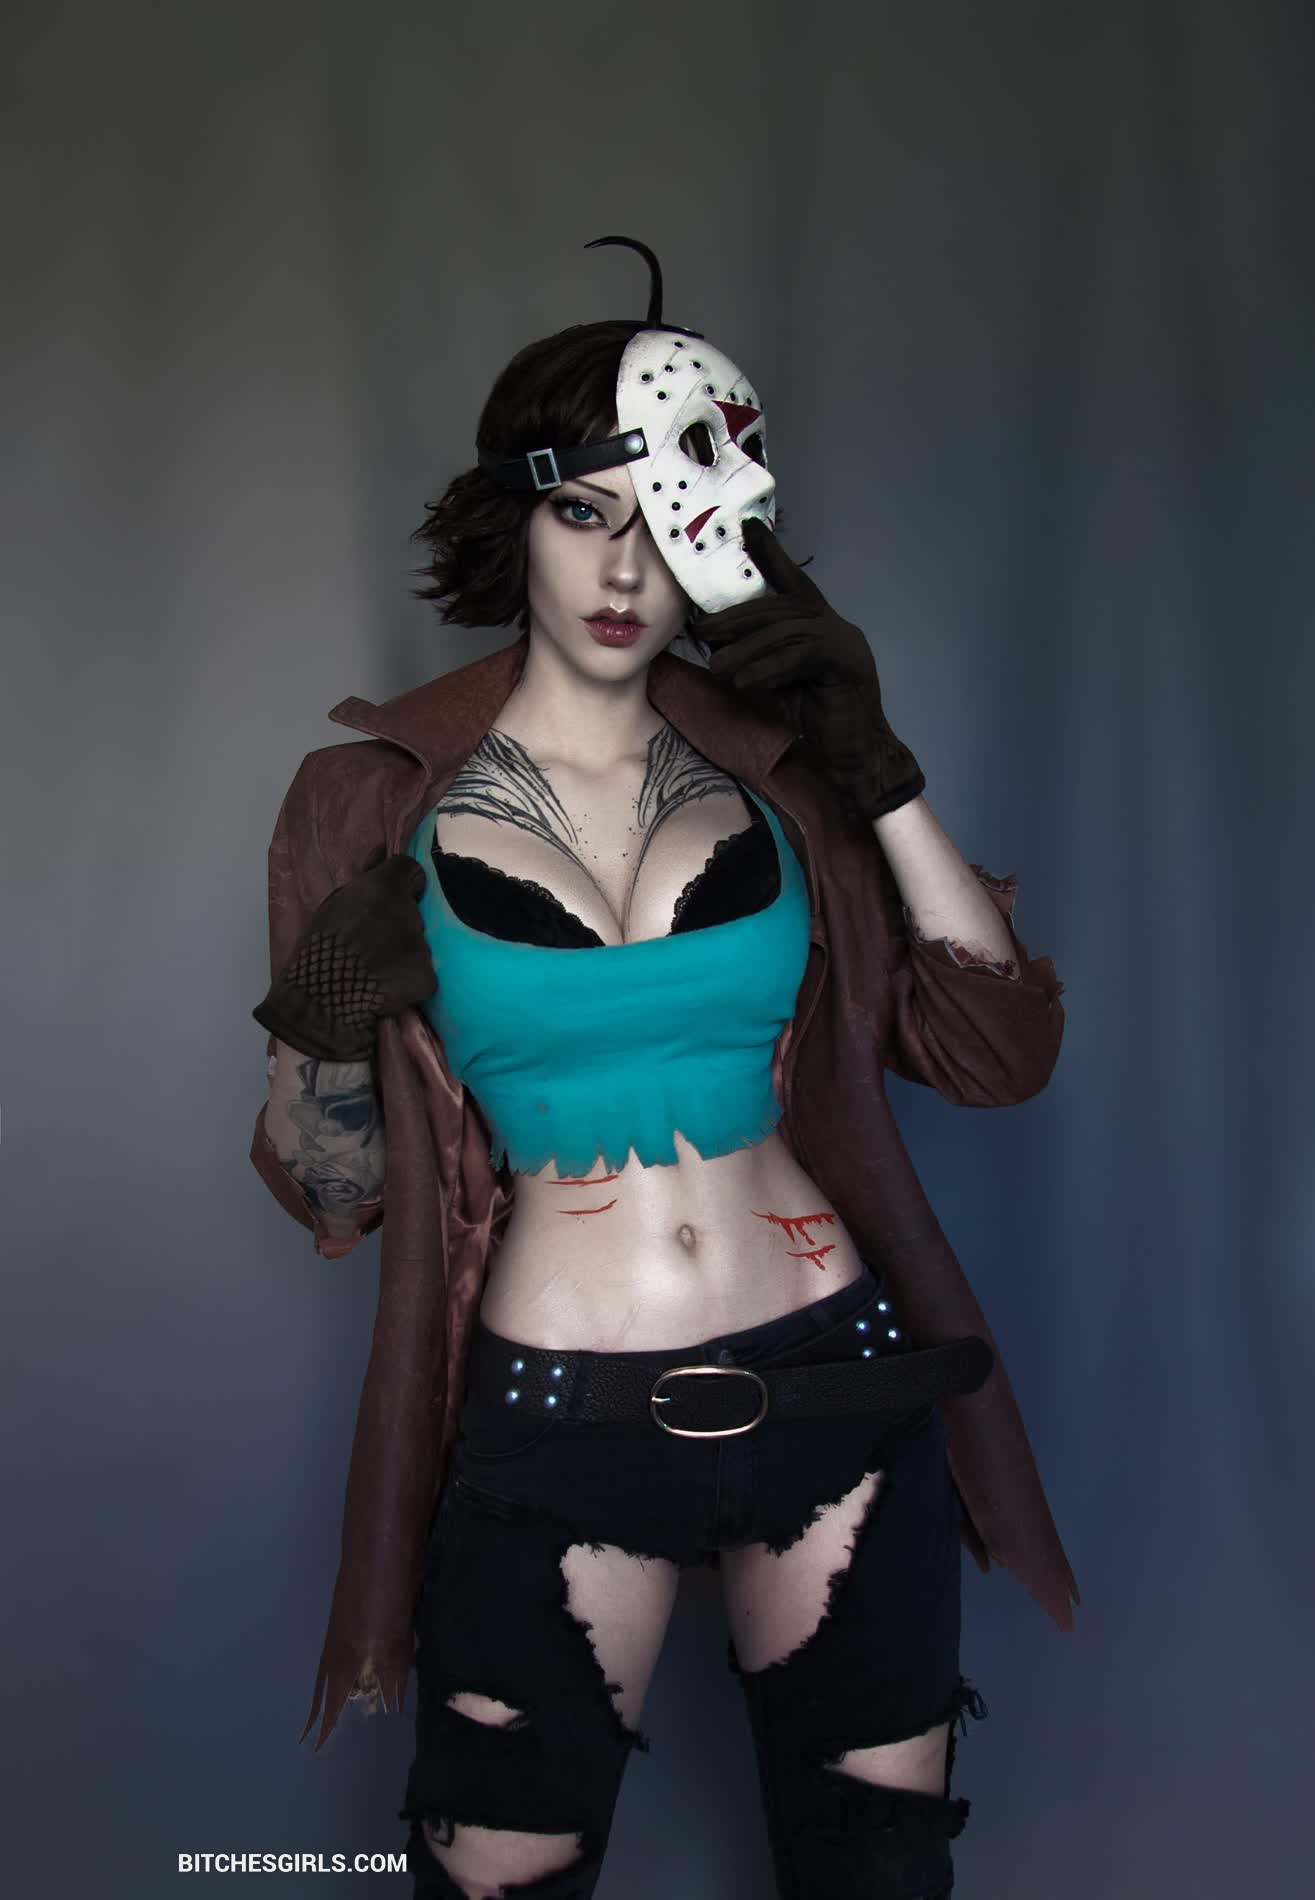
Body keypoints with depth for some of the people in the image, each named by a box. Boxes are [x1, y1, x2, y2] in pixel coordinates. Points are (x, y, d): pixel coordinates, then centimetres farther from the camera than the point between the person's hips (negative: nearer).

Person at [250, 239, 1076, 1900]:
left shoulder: (777, 770, 3)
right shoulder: (385, 807, -3)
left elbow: (1002, 1051, -3)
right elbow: (329, 1191, 1)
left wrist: (879, 776, -9)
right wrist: (322, 1036, -19)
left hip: (838, 1391, 3)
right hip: (558, 1431, -2)